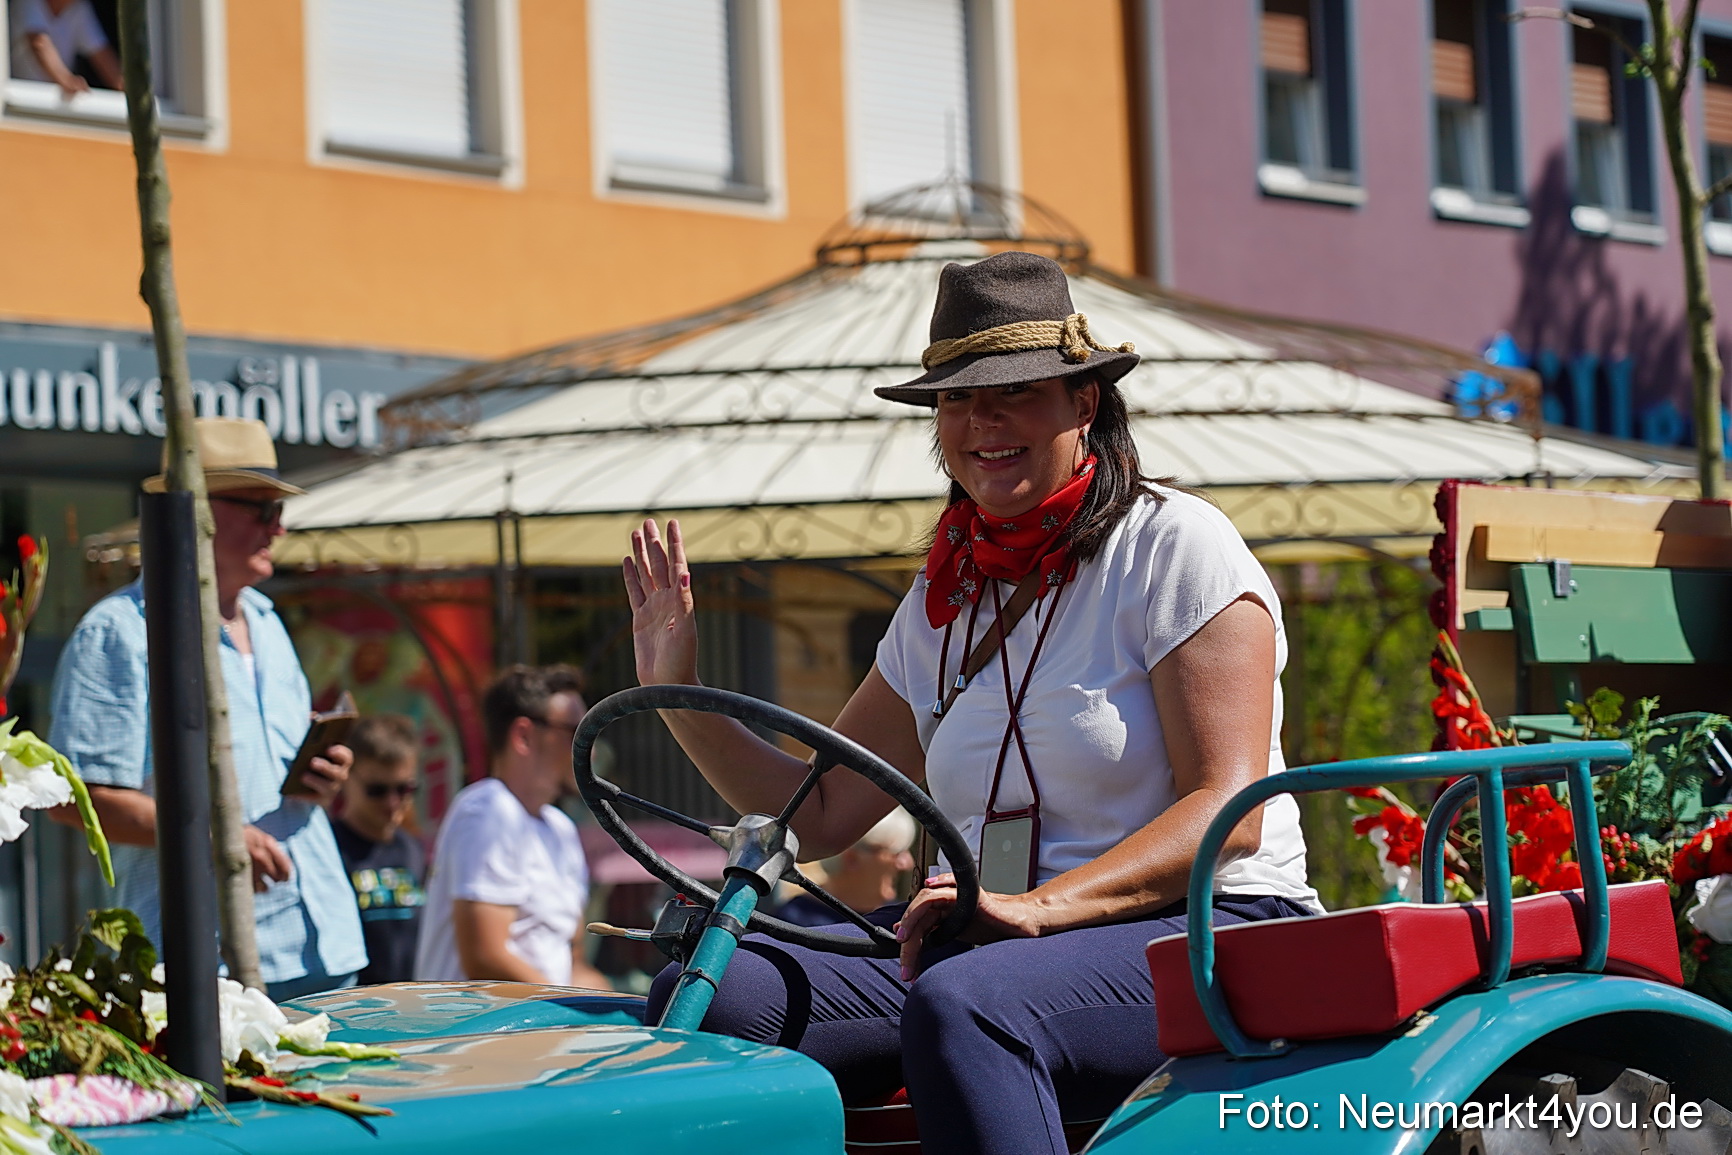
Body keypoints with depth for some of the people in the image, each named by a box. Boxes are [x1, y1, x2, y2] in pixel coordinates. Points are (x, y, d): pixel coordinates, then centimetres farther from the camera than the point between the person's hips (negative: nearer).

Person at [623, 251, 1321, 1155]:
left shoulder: (1175, 545, -3)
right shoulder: (945, 599, 17)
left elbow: (1228, 809, -13)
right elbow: (821, 815, 19)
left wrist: (1039, 906, -25)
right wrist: (679, 697, 5)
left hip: (1208, 929, -6)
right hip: (1001, 934, 6)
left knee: (961, 1005, -39)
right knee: (709, 995, -17)